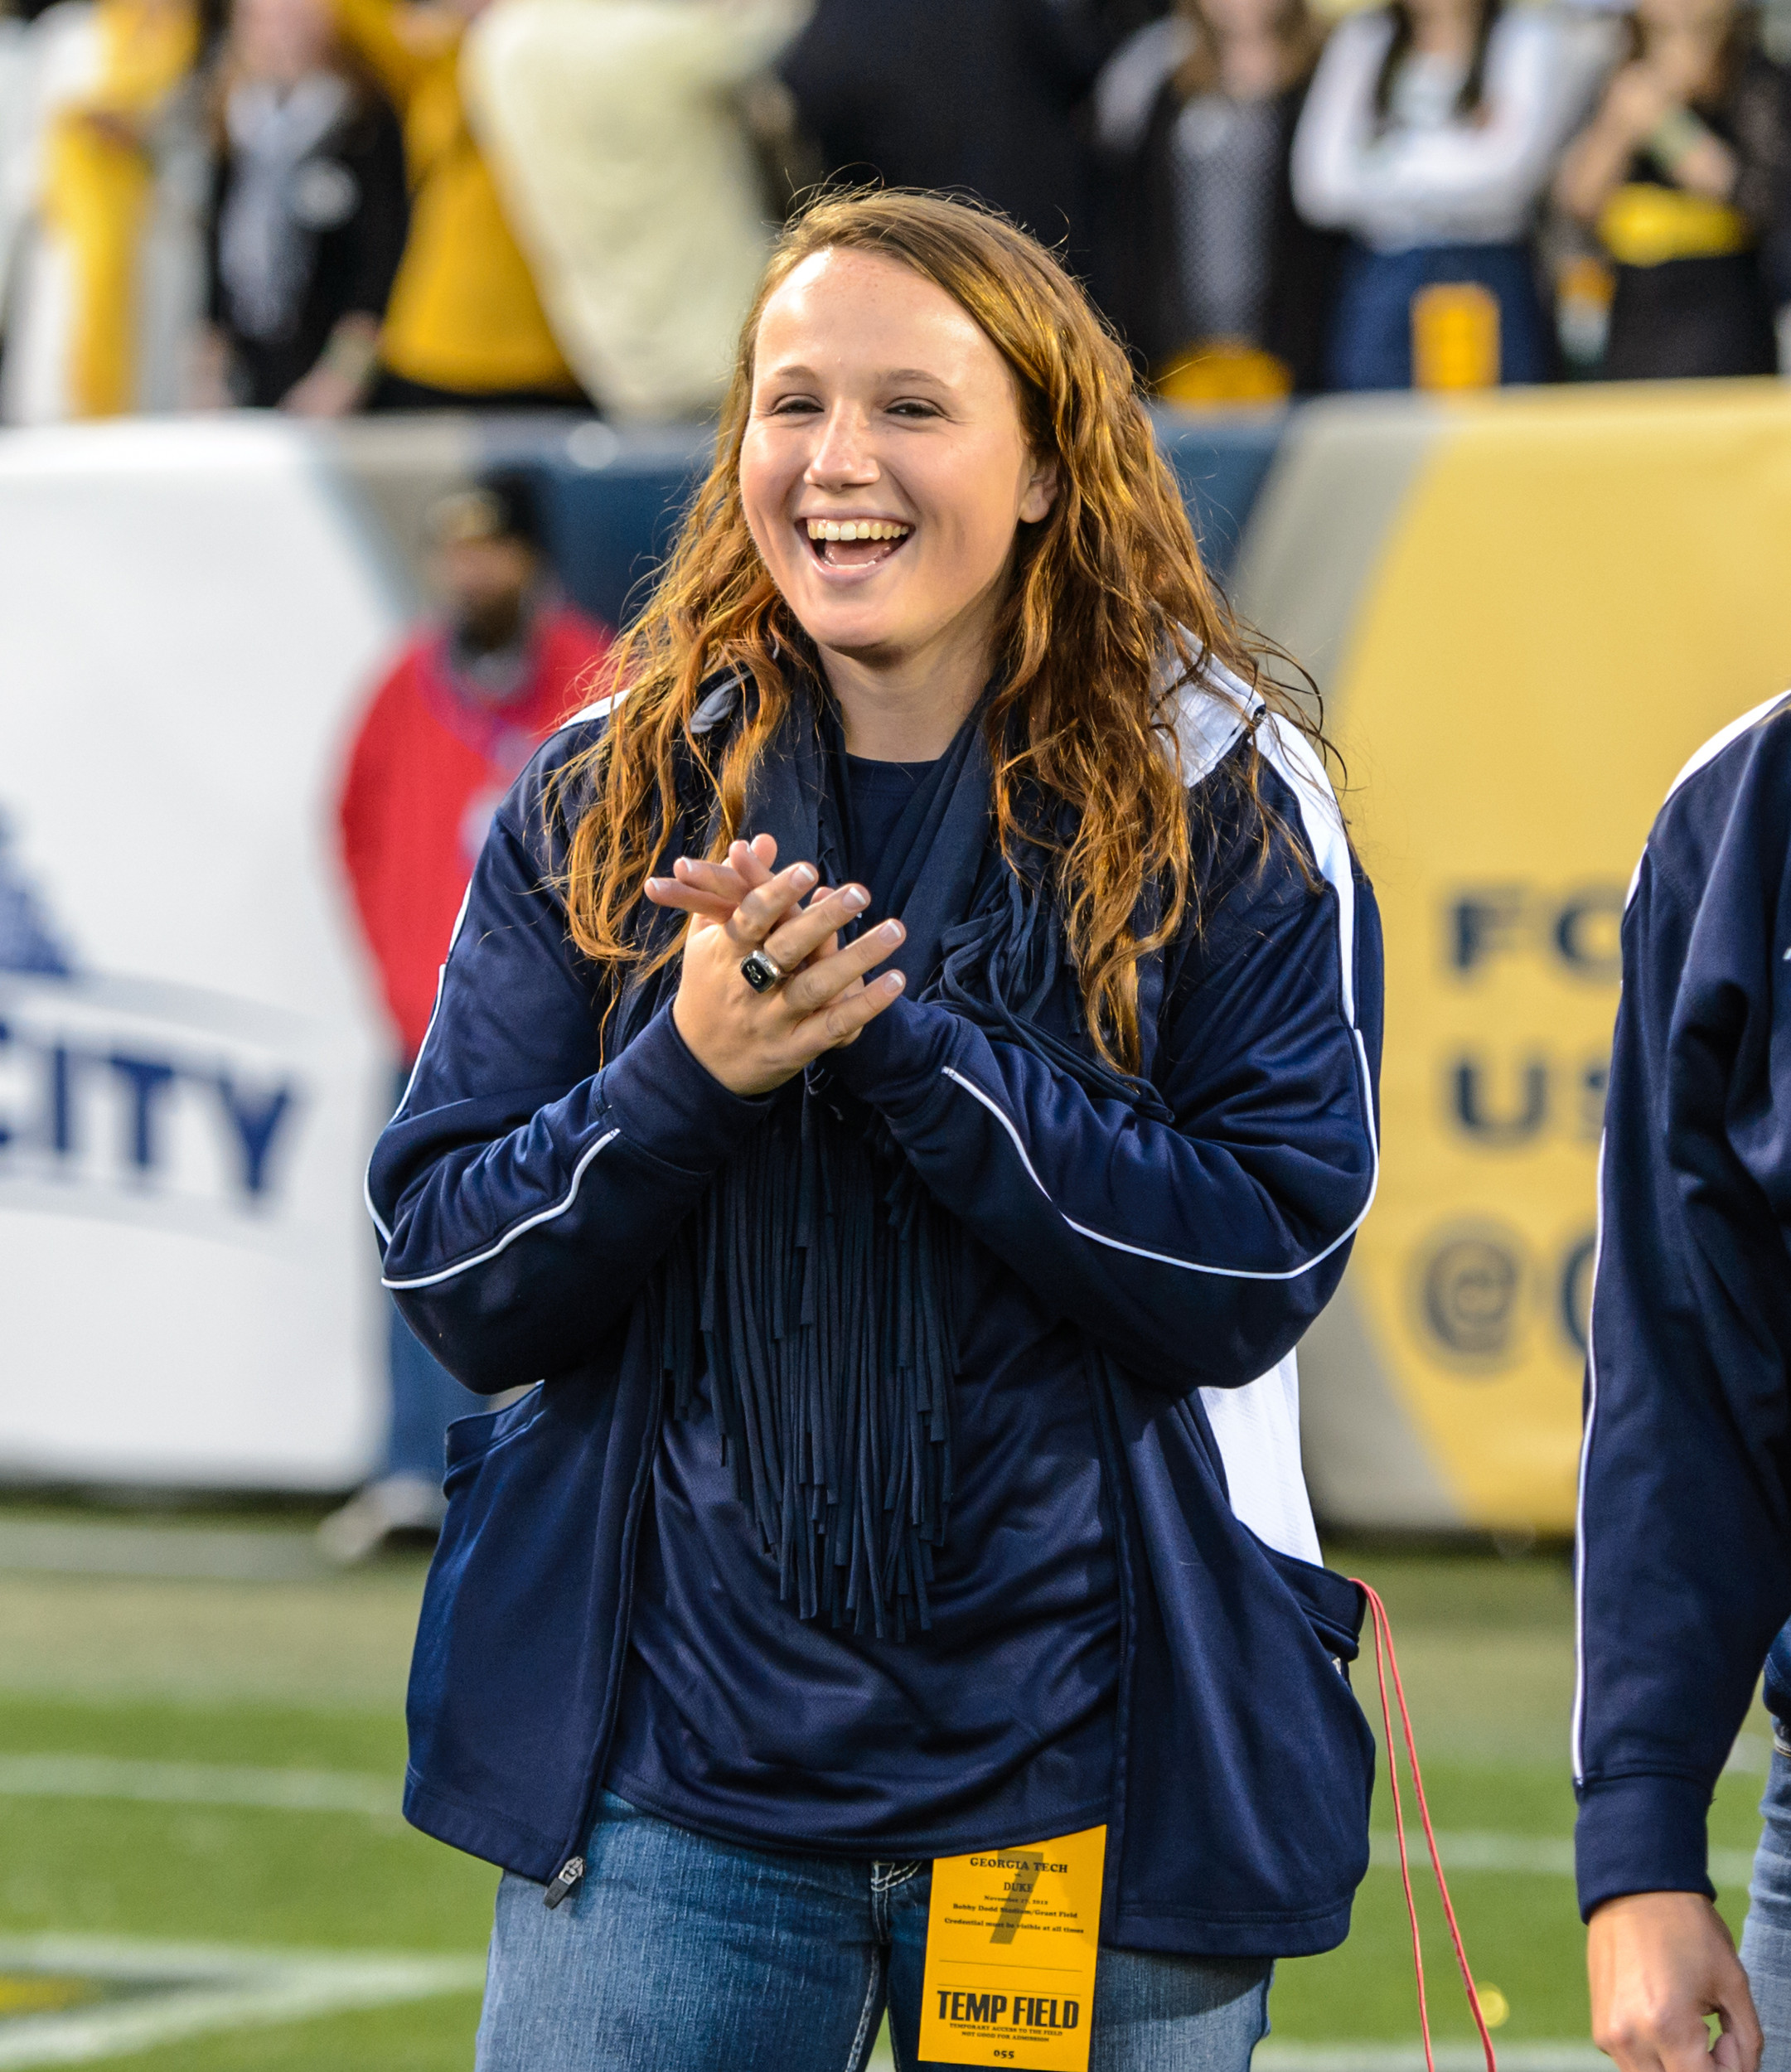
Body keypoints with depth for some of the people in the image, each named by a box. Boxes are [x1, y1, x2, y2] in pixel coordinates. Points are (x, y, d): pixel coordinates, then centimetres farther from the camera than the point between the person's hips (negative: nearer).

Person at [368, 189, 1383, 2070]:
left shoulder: (1222, 814, -1)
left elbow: (1259, 1267, -11)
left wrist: (892, 1036, -19)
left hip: (1086, 1768, -1)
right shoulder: (601, 806, 5)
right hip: (672, 1774, 1)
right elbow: (454, 1290, 1)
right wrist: (688, 1071, -17)